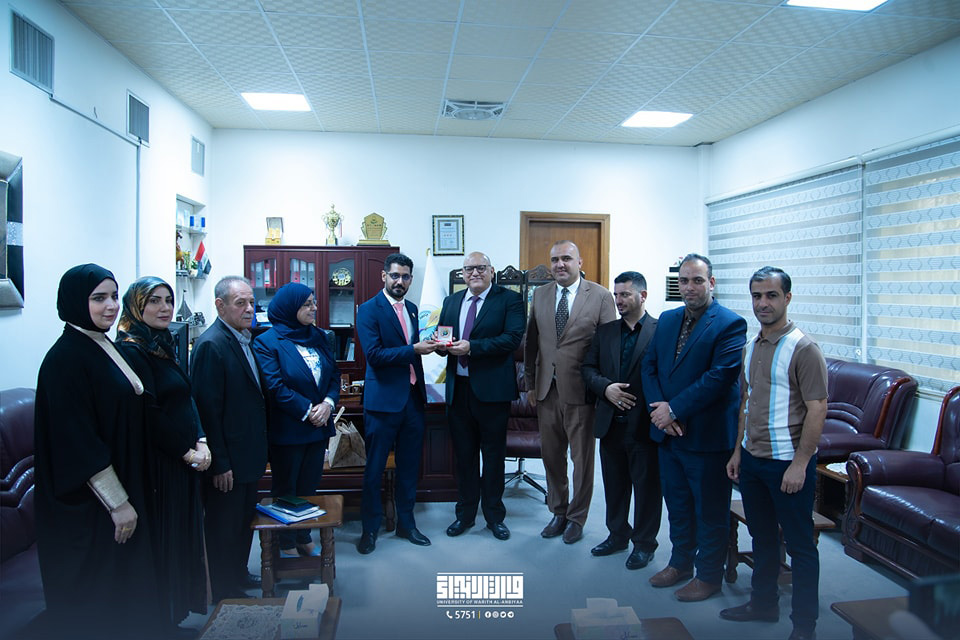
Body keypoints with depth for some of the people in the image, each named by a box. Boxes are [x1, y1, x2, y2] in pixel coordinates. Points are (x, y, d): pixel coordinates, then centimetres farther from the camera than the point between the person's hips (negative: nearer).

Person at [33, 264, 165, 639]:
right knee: (94, 594, 7)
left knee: (125, 577, 20)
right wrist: (117, 502, -19)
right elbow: (76, 442, -22)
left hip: (124, 488, 9)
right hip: (90, 505, -9)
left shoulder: (105, 348, 8)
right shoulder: (65, 358, -19)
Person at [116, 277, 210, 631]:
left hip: (184, 461, 8)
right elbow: (148, 415, -19)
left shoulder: (166, 346, 12)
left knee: (184, 537, 16)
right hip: (157, 465, -8)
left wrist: (201, 442, -1)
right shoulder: (131, 350, -15)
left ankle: (177, 614, 32)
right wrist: (187, 453, -13)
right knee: (163, 542, 4)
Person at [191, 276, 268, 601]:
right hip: (228, 459, -9)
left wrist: (258, 448, 15)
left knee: (244, 521, 23)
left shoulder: (243, 340, 8)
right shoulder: (211, 345, -20)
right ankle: (223, 592, 25)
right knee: (224, 527, 9)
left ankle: (238, 574, 40)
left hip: (248, 454, 9)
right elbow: (207, 409, -22)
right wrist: (219, 463, -20)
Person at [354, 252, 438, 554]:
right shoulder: (369, 310, -8)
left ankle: (406, 523, 29)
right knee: (374, 467, 5)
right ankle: (370, 529, 20)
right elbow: (374, 354, -18)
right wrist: (414, 350, -21)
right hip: (383, 400, -6)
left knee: (409, 466, 15)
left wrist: (430, 343, 3)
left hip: (413, 397, 6)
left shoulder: (412, 309, 13)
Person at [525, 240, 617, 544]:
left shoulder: (600, 296, -5)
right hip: (547, 390, 4)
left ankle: (576, 517, 28)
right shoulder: (540, 295, 7)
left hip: (581, 391, -4)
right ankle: (558, 512, 33)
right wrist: (530, 383, 8)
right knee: (551, 455, 15)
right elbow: (531, 342, 10)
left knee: (582, 458, 10)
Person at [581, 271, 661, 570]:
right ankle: (617, 535, 35)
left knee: (646, 486, 9)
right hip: (611, 422, 5)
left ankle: (644, 543, 25)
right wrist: (606, 387, -10)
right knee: (614, 485, 17)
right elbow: (588, 368, 7)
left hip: (644, 424, -5)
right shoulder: (605, 331, 8)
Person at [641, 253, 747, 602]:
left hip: (708, 435, -6)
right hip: (668, 431, 6)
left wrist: (674, 409, -19)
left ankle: (709, 575, 26)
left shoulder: (730, 324, -12)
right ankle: (680, 562, 37)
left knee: (710, 510, 9)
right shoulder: (667, 319, 9)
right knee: (677, 504, 20)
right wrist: (659, 409, -9)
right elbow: (649, 366, 7)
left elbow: (720, 376, -20)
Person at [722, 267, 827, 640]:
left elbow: (817, 410, -16)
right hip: (752, 459, 7)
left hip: (787, 462, -7)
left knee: (800, 545, 7)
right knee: (761, 536, 19)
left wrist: (799, 464, -19)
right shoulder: (751, 347, 8)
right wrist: (738, 451, 13)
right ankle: (764, 604, 35)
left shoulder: (803, 349, -14)